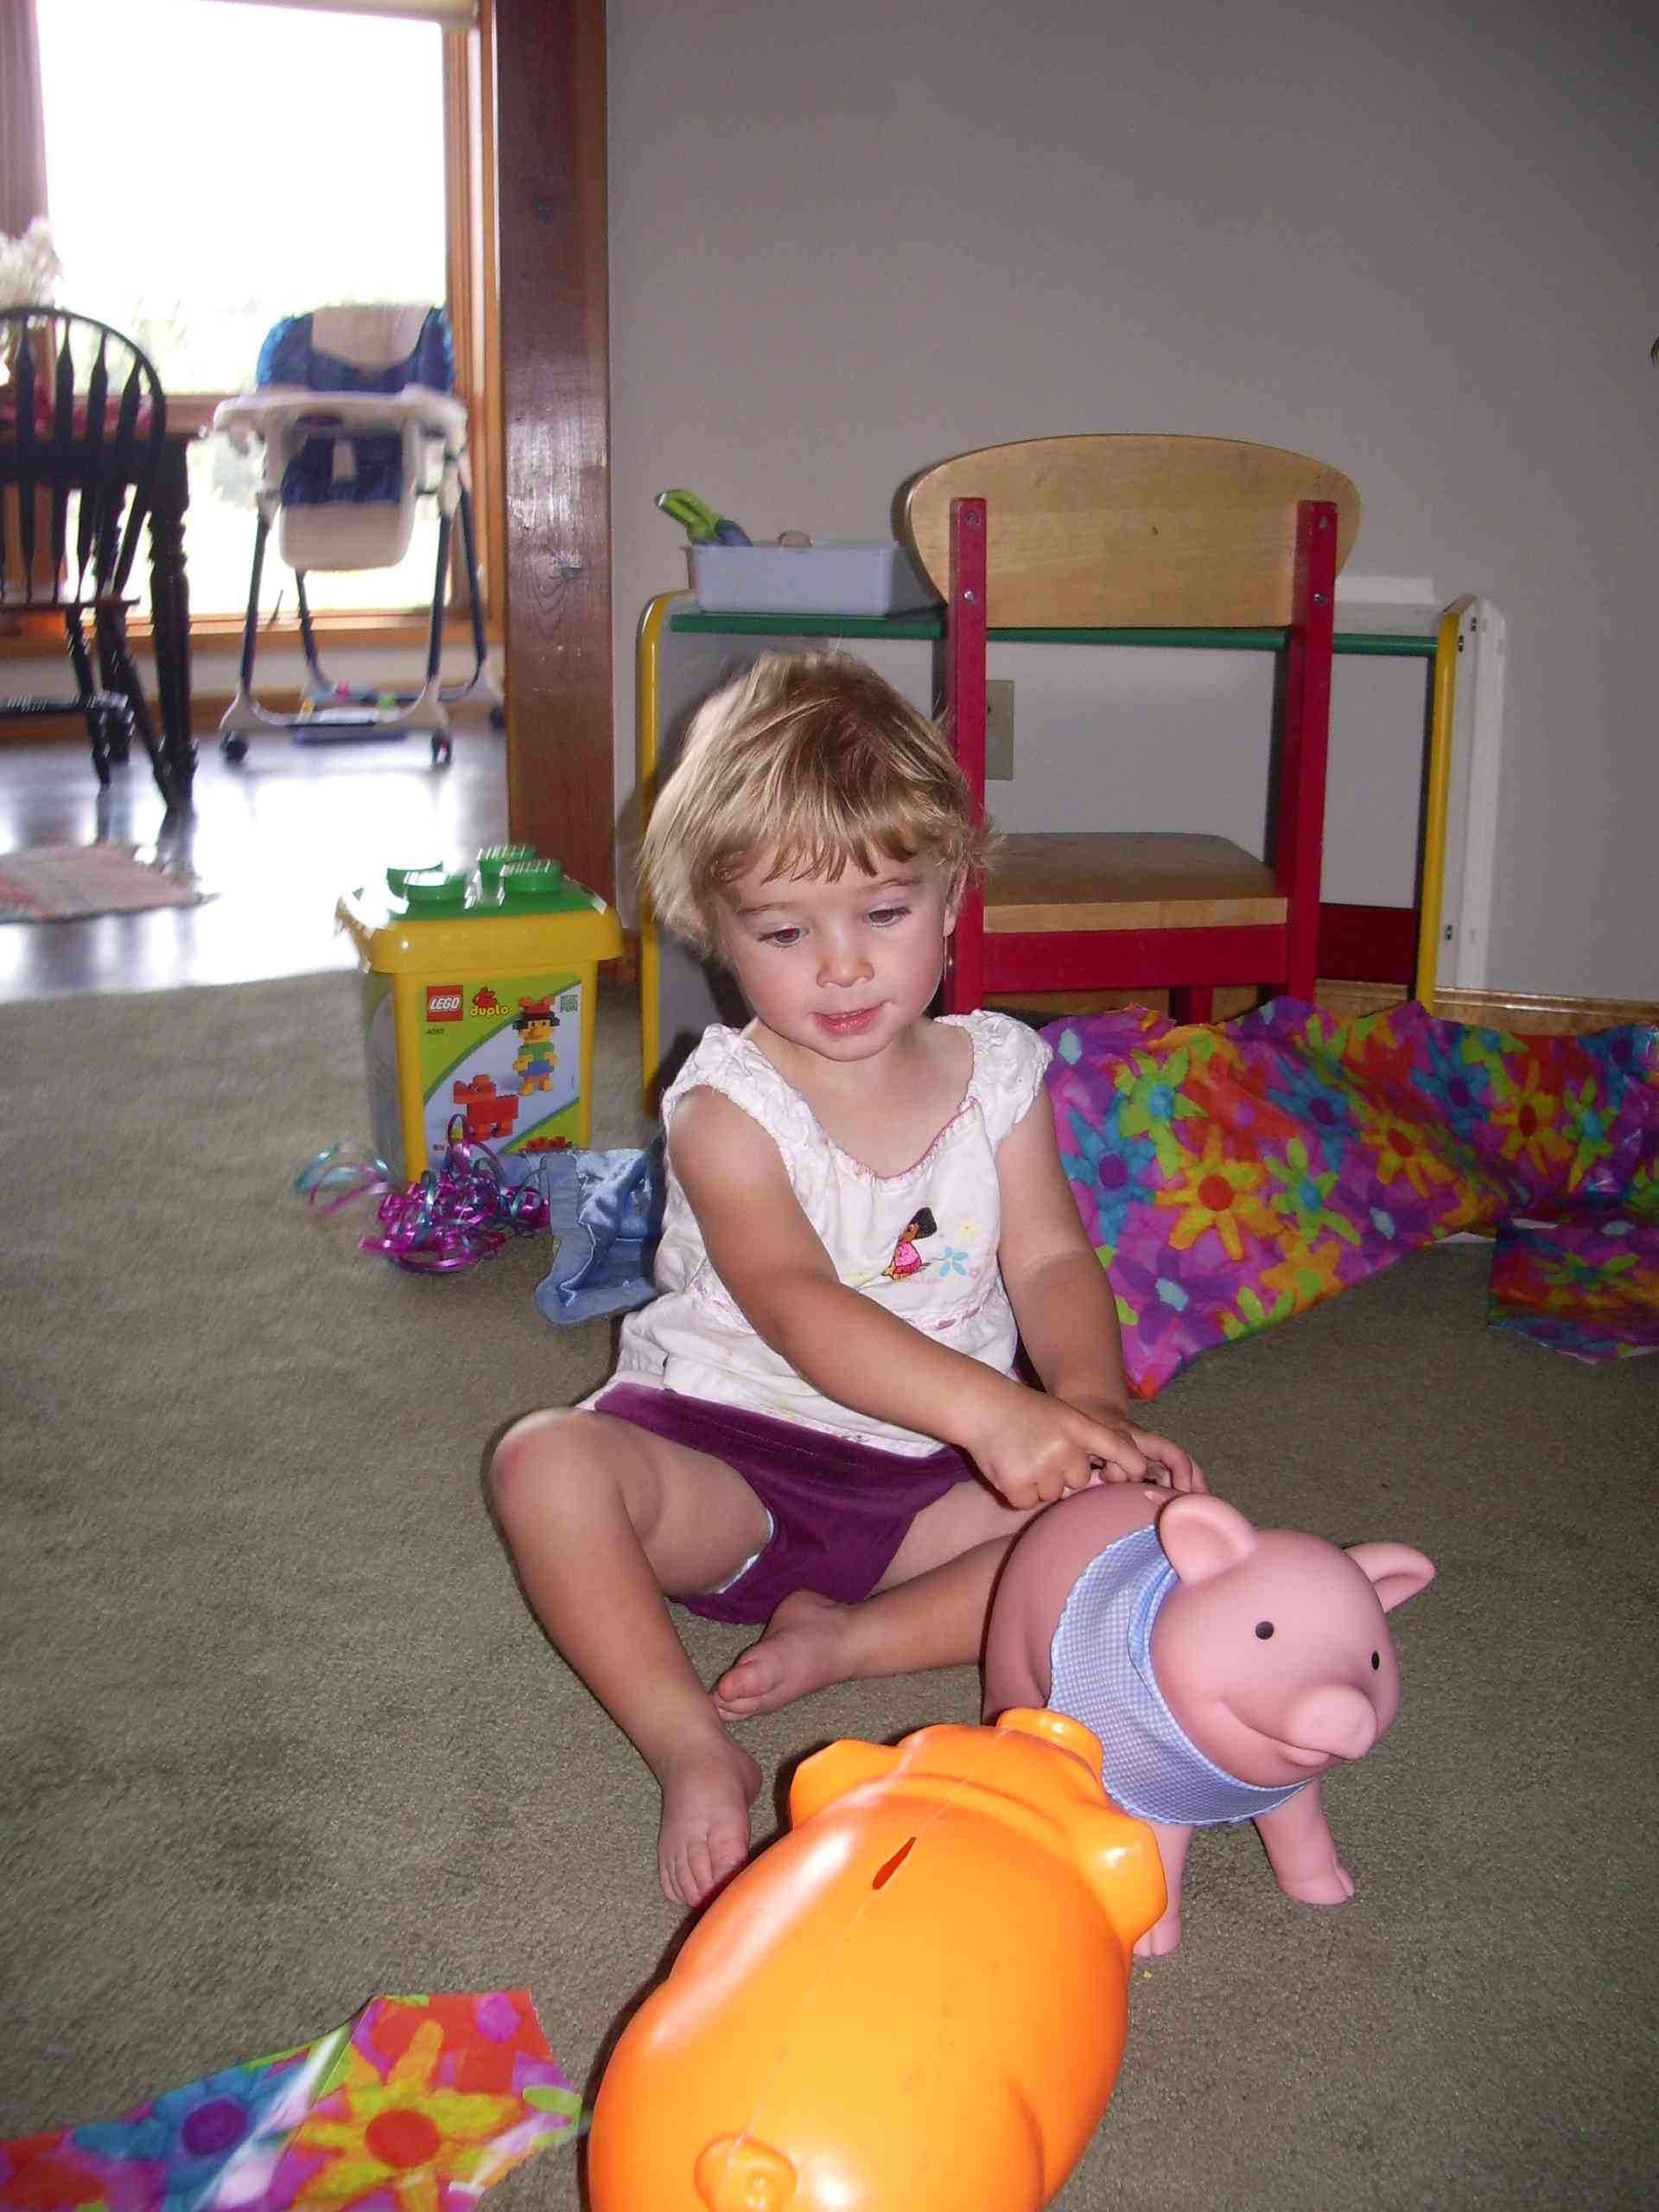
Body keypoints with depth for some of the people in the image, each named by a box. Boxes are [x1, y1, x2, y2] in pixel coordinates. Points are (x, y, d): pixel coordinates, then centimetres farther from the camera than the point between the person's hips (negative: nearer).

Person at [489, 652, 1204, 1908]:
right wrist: (986, 1404, -43)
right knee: (549, 1461, -30)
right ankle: (693, 1749, -24)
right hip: (729, 1453, -3)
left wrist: (1094, 1405, -29)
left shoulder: (995, 1073, 1)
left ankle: (848, 1638, -17)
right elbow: (795, 1304, -28)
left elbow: (1051, 1261, -6)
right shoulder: (728, 1104, -13)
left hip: (926, 1475, 3)